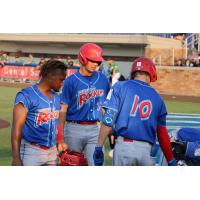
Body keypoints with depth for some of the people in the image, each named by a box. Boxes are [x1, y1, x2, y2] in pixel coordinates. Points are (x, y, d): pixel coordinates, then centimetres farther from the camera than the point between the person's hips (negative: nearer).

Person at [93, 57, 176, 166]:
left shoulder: (120, 87, 5)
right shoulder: (157, 98, 12)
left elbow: (108, 120, -5)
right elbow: (162, 134, 15)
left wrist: (99, 147, -3)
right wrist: (171, 161, 23)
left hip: (124, 145, -2)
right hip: (147, 150, 2)